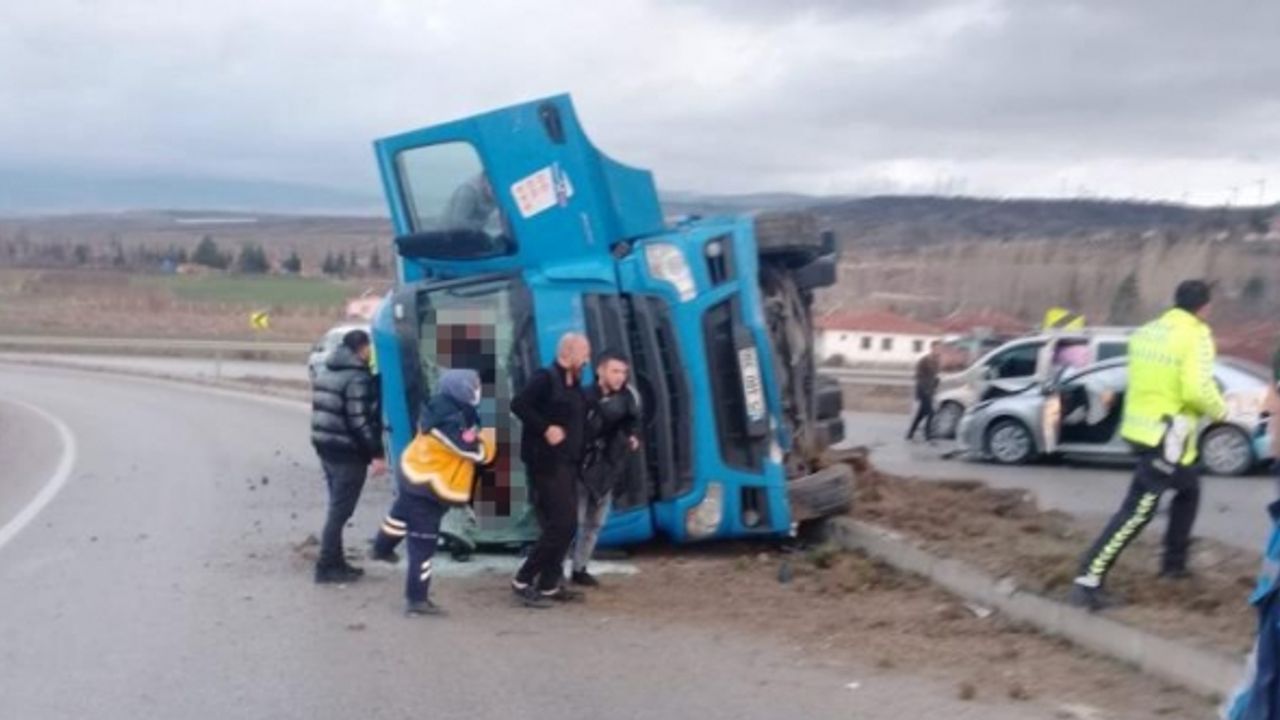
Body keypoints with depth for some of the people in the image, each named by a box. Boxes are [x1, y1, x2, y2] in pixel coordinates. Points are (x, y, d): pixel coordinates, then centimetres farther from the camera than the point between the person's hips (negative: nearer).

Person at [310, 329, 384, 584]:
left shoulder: (326, 371, 12)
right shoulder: (358, 378, -17)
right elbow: (360, 421, -21)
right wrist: (376, 453, -17)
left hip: (325, 447, 9)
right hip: (348, 452, -9)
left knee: (337, 508, 16)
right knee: (340, 510, -3)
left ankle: (334, 561, 21)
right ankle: (327, 566, -1)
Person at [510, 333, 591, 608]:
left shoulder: (574, 385, 15)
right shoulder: (545, 378, -11)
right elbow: (518, 404, -22)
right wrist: (546, 428, -25)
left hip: (566, 464, 9)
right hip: (547, 464, -9)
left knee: (567, 526, 11)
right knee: (559, 526, -11)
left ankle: (549, 585, 19)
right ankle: (523, 581, -2)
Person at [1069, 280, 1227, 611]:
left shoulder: (1146, 331, 8)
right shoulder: (1196, 336, -14)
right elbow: (1198, 391, -22)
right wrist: (1218, 410, -3)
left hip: (1141, 426, 9)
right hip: (1167, 435, -9)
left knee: (1188, 490, 29)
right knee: (1137, 511, -9)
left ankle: (1174, 562, 37)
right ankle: (1088, 581, -14)